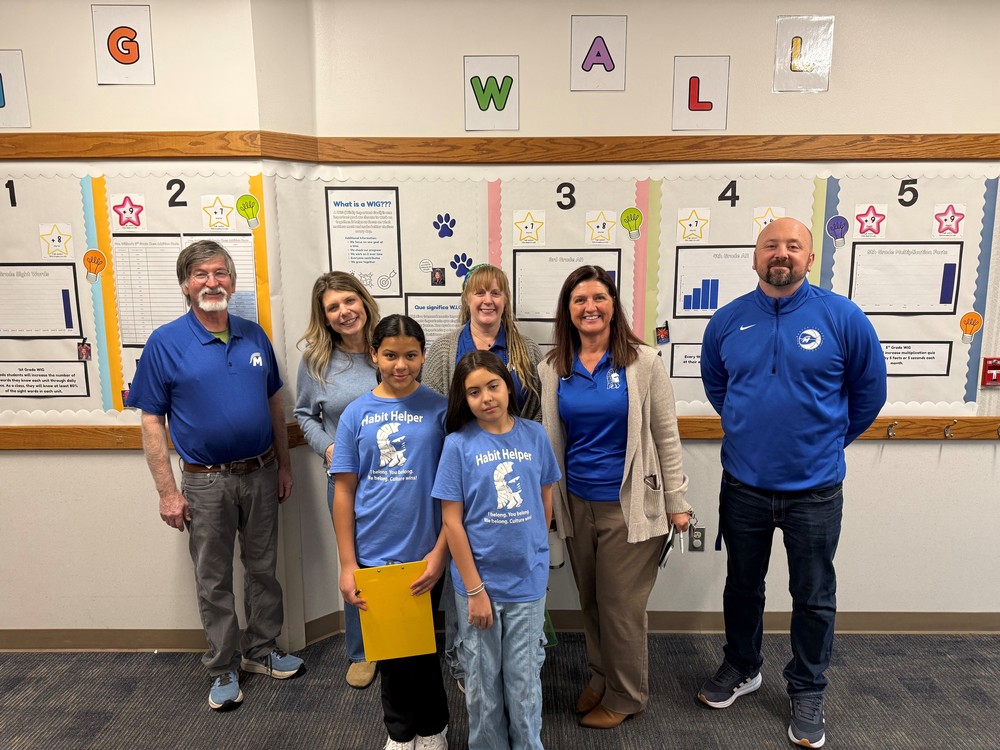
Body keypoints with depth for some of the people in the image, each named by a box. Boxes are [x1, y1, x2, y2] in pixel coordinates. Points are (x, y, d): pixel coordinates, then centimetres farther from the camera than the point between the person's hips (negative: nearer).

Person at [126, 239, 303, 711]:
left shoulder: (254, 336, 2)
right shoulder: (165, 344, -9)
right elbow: (151, 421, -7)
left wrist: (284, 465, 8)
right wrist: (167, 491, -10)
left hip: (261, 474, 3)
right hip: (206, 482, -3)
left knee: (263, 569, 15)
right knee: (214, 581, 10)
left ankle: (262, 650, 34)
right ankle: (224, 669, 27)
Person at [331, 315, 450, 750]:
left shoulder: (439, 410, -7)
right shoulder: (356, 414, -1)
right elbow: (345, 492, 0)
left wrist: (440, 552, -11)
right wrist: (347, 564, -2)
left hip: (422, 555, -2)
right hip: (373, 556, 2)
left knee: (419, 647, 13)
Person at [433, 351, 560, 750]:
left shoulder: (534, 435, -4)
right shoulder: (458, 444, -10)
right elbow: (452, 522, -10)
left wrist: (534, 551, 10)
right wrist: (474, 590, -11)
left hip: (528, 582, 1)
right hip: (479, 582, -1)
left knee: (524, 683, 15)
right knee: (483, 683, 16)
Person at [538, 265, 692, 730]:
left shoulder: (642, 361, -9)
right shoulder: (552, 369, 2)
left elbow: (666, 435, -6)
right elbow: (549, 440, 8)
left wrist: (677, 501, -5)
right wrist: (545, 499, 9)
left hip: (628, 504, -4)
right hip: (577, 504, 4)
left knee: (620, 604, 7)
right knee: (590, 601, 17)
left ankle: (627, 695, 29)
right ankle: (601, 679, 40)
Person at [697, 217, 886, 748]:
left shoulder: (843, 317, -10)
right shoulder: (727, 321, -3)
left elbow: (869, 390, 3)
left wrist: (828, 440, 11)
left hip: (814, 489, -2)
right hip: (743, 485, 2)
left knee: (814, 598, 13)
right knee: (742, 586, 19)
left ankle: (807, 692, 34)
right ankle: (741, 669, 42)